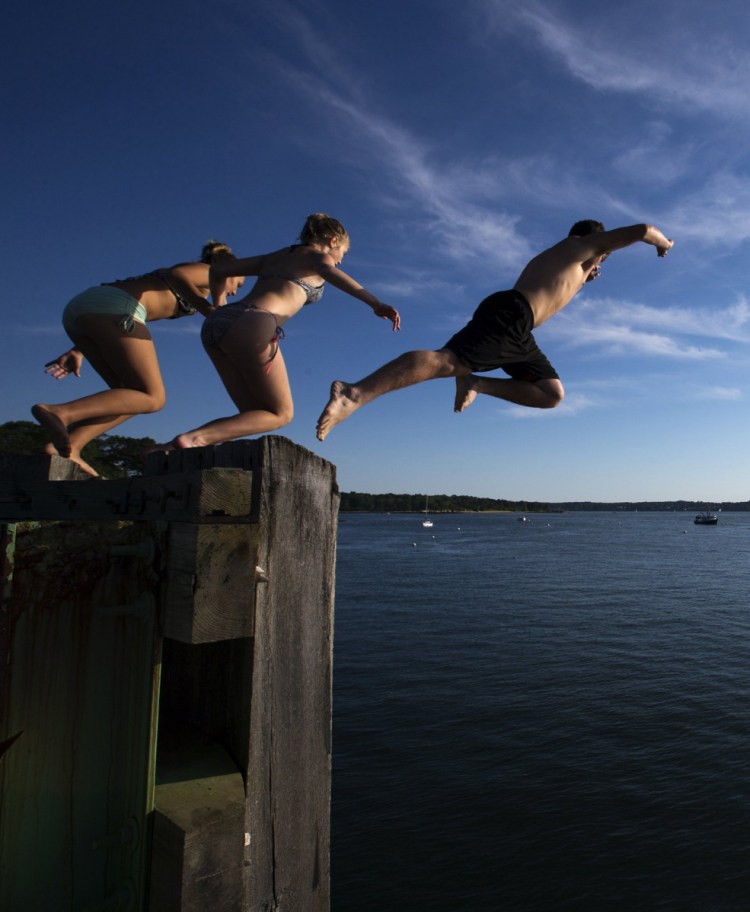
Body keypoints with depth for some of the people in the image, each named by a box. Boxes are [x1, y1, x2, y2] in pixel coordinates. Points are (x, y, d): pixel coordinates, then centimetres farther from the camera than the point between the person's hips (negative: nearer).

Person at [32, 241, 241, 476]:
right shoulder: (207, 272, 15)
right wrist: (209, 311, -20)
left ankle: (66, 445, -7)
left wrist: (78, 351, 21)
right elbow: (174, 274, -11)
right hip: (111, 308, -8)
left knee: (133, 396, 11)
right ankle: (59, 413, -24)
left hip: (79, 307, 8)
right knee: (152, 399, -6)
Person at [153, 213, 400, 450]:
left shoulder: (276, 256, 33)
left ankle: (176, 447, -6)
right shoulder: (318, 257, 14)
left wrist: (219, 309, 42)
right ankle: (193, 438, -14)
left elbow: (218, 270, 31)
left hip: (216, 323, 7)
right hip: (251, 325, -7)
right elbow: (332, 274, -12)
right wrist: (376, 304, -25)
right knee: (281, 414, 6)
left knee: (255, 414, 12)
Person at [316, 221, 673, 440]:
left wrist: (583, 278, 49)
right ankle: (355, 393, -42)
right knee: (447, 360, -29)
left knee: (551, 393, 9)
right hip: (509, 313, -9)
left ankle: (476, 383, -4)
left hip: (517, 333, 9)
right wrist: (662, 241, 31)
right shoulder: (579, 245, 17)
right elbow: (641, 230, 11)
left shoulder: (554, 260, 40)